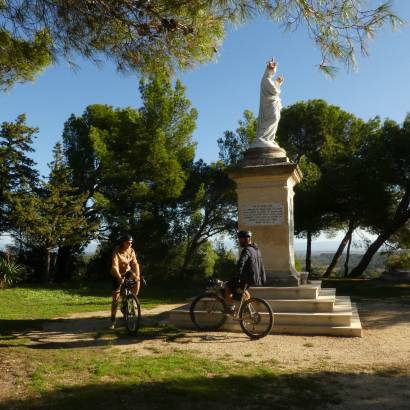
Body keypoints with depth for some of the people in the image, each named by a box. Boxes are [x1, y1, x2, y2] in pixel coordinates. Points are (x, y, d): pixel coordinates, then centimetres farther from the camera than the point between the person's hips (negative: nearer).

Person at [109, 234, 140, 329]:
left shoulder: (131, 251, -12)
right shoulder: (117, 252, -25)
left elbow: (135, 264, -18)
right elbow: (114, 266, -36)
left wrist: (137, 275, -34)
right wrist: (119, 277, -51)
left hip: (127, 271, 4)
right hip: (117, 275, -4)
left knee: (137, 281, -27)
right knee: (115, 298, -4)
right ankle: (113, 320, 8)